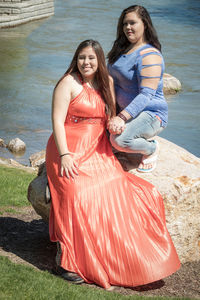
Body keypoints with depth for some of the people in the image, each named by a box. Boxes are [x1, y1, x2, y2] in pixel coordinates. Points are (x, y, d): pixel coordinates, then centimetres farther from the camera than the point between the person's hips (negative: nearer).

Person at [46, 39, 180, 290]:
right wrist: (64, 155, -19)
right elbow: (57, 121, -11)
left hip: (98, 154, 6)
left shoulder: (106, 82, 13)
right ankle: (66, 262, -15)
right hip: (70, 152, -6)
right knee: (78, 196, -25)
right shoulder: (68, 83, -5)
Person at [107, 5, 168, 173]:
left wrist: (122, 117, -36)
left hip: (151, 115, -9)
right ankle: (141, 136, 12)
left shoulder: (149, 55, -18)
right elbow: (113, 80, 19)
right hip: (126, 110, 9)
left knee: (119, 140, -32)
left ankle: (151, 148, 0)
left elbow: (146, 94, -27)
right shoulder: (123, 49, 11)